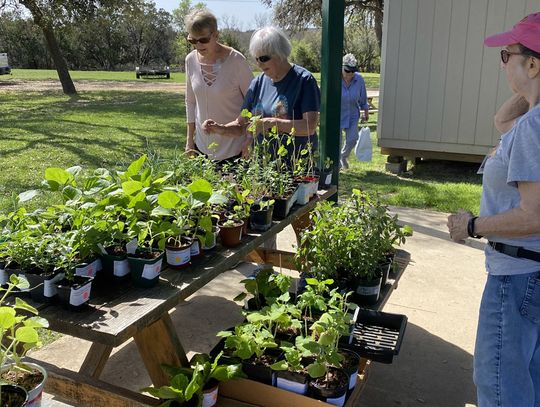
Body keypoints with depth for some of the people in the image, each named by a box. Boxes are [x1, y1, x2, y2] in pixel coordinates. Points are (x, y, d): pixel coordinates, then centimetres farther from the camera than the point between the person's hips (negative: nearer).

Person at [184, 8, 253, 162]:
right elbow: (190, 101, 10)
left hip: (234, 148, -4)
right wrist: (189, 140, 9)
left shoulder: (235, 60, -14)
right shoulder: (191, 60, -1)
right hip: (203, 145, 4)